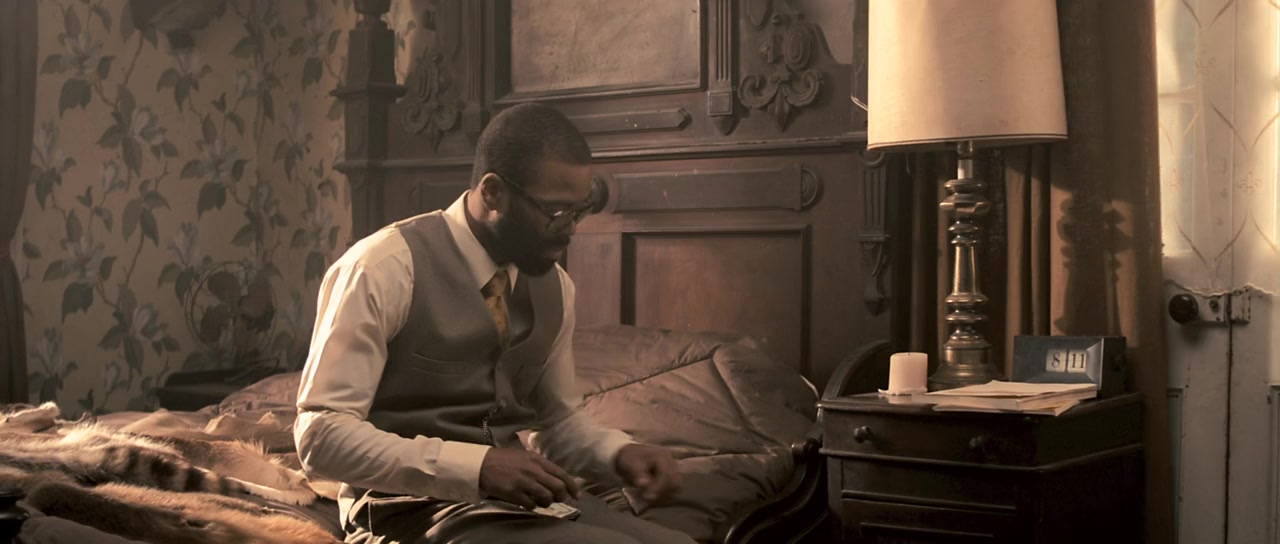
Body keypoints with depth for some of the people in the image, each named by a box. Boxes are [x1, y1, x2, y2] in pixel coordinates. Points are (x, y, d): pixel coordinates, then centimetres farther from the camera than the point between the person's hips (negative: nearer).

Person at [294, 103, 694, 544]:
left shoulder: (554, 285, 7)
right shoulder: (386, 269, -13)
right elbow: (322, 434, -18)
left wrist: (620, 453, -1)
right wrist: (475, 466, -27)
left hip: (521, 499, 6)